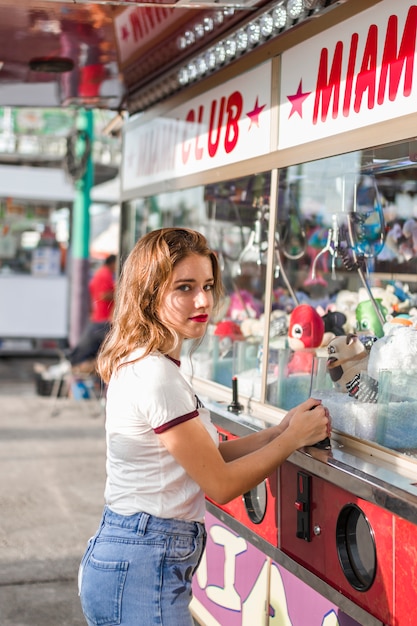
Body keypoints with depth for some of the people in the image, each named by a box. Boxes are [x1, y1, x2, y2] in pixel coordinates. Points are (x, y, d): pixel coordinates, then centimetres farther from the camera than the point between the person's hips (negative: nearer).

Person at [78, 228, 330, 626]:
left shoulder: (140, 364, 9)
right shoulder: (156, 375, -21)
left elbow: (206, 456, 11)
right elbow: (220, 483, -16)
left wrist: (280, 430, 3)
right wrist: (294, 437, -6)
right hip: (140, 572, -9)